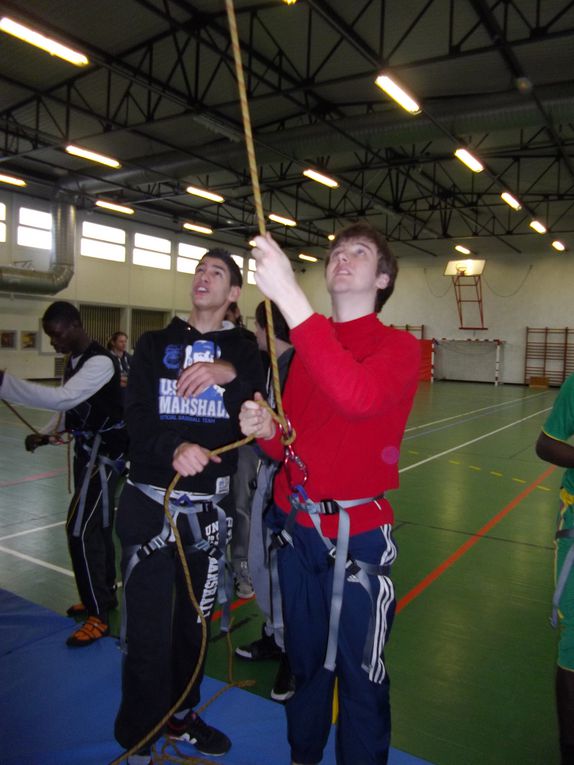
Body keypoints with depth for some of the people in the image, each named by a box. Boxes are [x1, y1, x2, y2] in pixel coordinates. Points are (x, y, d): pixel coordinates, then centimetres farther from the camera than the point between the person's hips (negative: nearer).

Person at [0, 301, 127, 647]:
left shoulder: (100, 362, -22)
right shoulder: (75, 361, 9)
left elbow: (61, 398, -34)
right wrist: (46, 434, -1)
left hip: (105, 452, -9)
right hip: (89, 449, 9)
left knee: (81, 529, -10)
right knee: (97, 527, 17)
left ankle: (99, 616, 3)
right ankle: (104, 596, 33)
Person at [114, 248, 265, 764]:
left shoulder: (243, 352, 4)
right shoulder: (154, 345, 4)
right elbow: (137, 420, -6)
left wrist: (230, 374, -27)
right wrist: (173, 447, -27)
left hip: (211, 508, 2)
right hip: (150, 503, -1)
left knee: (195, 621, 16)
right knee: (149, 631, 2)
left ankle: (181, 714, 40)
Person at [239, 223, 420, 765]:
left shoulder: (398, 347, -9)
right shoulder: (305, 347, 8)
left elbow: (358, 396, -33)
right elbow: (291, 445, 11)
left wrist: (289, 295, -36)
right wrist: (266, 432, -14)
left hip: (356, 534, -5)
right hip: (296, 527, 5)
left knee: (358, 669, 8)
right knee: (306, 657, 21)